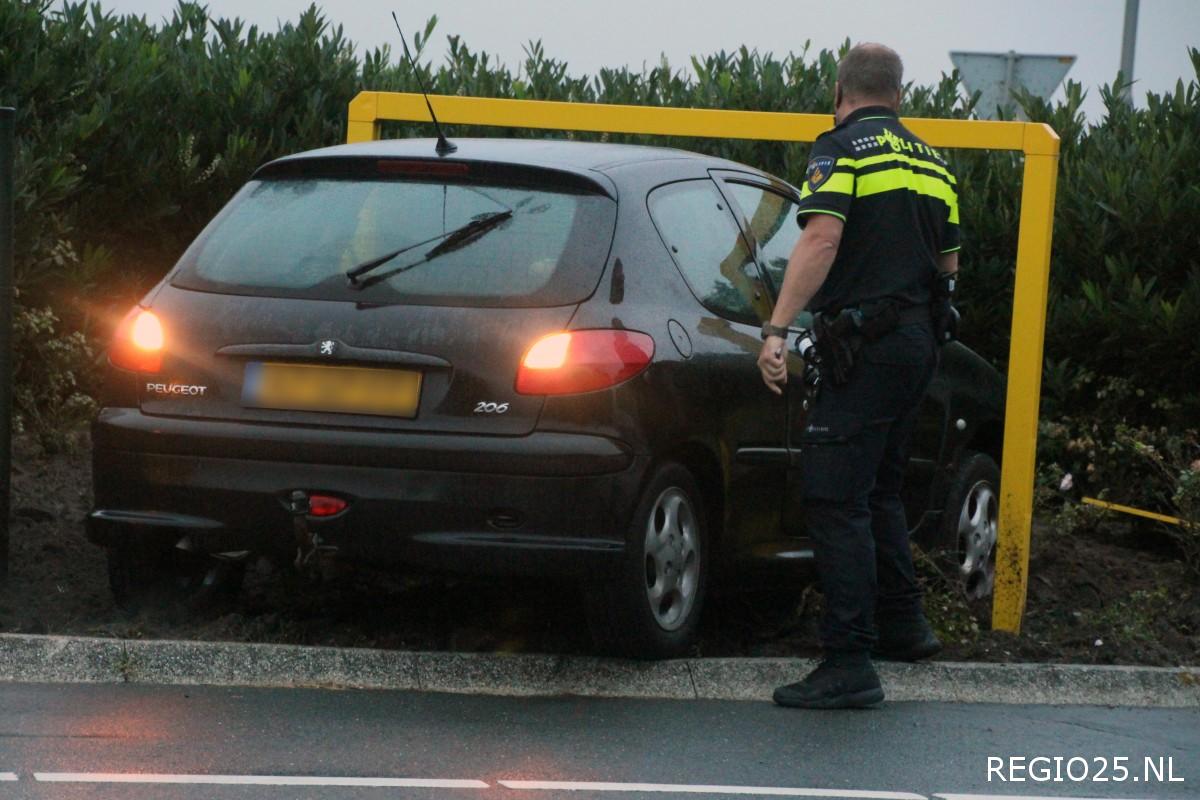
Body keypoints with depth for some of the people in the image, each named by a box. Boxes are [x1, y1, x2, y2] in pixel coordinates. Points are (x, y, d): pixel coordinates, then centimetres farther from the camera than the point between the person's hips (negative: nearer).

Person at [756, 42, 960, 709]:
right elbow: (949, 265, 22)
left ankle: (850, 664, -15)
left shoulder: (843, 150, -8)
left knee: (836, 500, -9)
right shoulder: (931, 162, 15)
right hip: (919, 343, 8)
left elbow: (821, 240, -23)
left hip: (867, 346, -8)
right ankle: (903, 623, 34)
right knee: (880, 490, 24)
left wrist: (777, 329, -28)